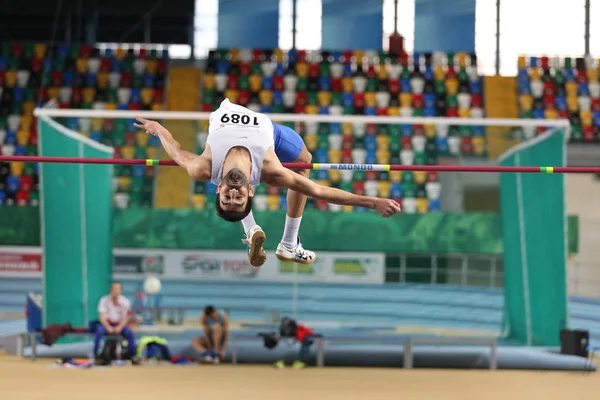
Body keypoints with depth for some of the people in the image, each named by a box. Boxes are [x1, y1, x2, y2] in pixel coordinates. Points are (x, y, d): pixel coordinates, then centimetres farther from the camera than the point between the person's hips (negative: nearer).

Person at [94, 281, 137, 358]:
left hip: (120, 324, 1)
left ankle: (133, 355, -18)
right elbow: (102, 317, -10)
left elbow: (125, 318, -6)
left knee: (129, 333, -28)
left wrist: (119, 327, -23)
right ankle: (96, 354, -28)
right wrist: (108, 327, -25)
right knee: (99, 330, -33)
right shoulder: (104, 300, -6)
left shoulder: (125, 301, -4)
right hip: (107, 324, -1)